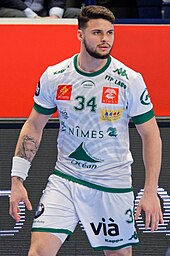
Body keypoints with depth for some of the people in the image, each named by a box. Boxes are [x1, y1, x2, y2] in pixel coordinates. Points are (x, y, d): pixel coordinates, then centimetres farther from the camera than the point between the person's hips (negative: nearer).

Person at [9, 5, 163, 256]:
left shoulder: (130, 80, -10)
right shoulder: (53, 77, -4)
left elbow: (150, 135, -4)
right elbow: (33, 127, 7)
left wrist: (150, 192, -10)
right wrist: (17, 180, 2)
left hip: (113, 185, -1)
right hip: (64, 178, 1)